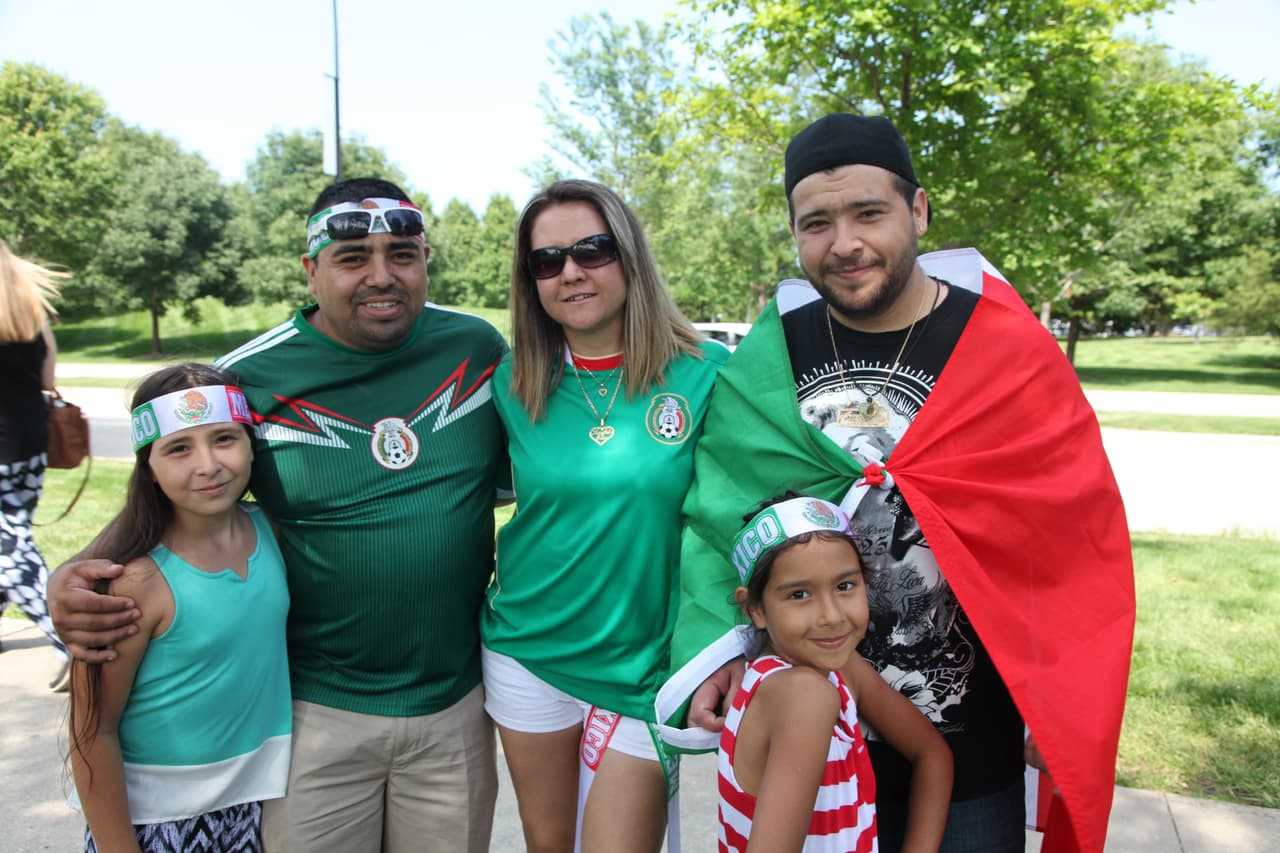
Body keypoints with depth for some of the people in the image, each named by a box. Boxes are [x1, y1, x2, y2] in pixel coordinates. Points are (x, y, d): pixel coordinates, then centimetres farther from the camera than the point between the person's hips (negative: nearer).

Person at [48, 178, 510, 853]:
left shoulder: (478, 348, -4)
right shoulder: (249, 379, -9)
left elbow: (521, 472, 10)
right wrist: (73, 582, -16)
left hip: (458, 701, 2)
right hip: (317, 709, -2)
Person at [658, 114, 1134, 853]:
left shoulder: (1010, 349, -9)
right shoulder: (768, 355, -4)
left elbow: (1079, 536, -5)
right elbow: (716, 512, 0)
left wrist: (1059, 713, -9)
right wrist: (709, 649, -12)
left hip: (968, 745, -1)